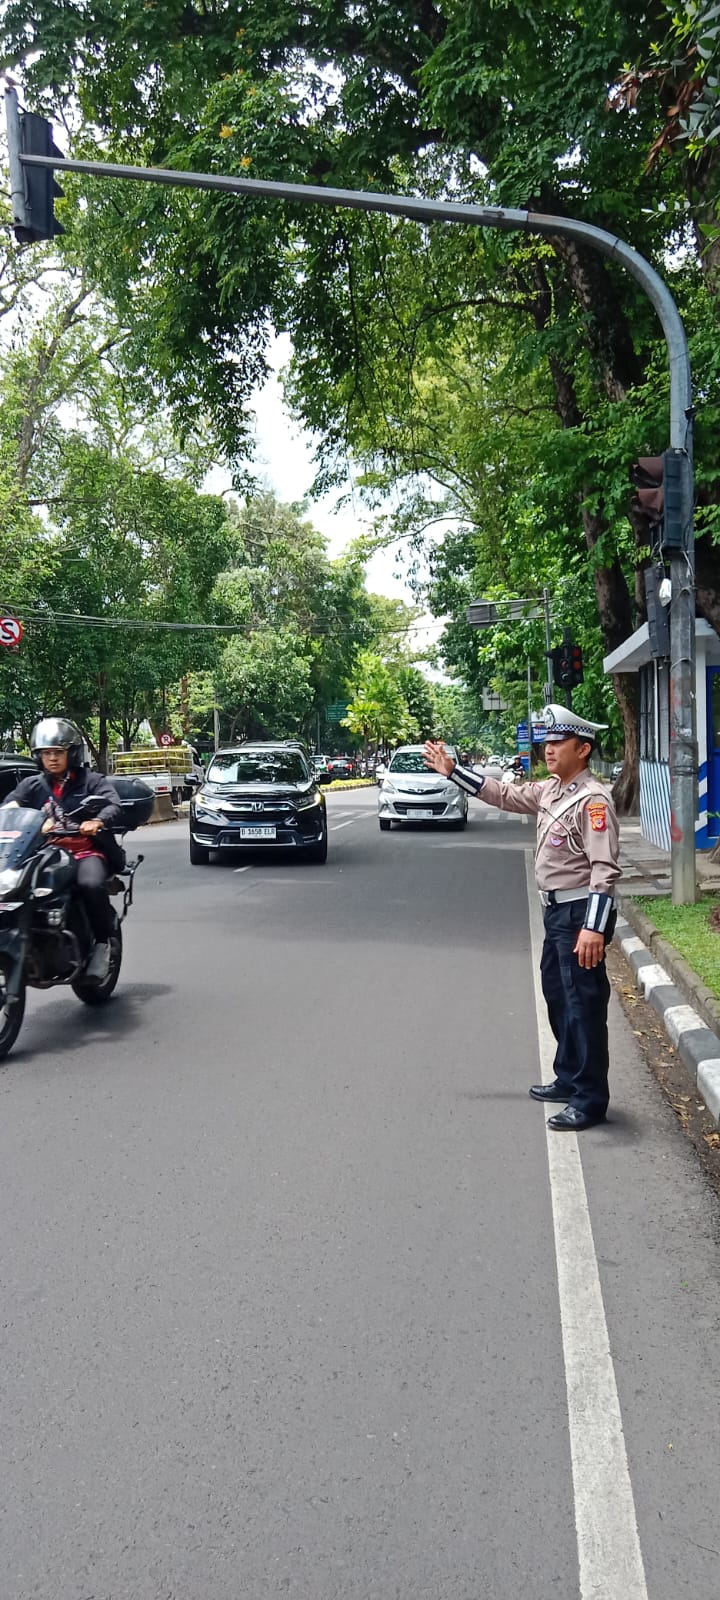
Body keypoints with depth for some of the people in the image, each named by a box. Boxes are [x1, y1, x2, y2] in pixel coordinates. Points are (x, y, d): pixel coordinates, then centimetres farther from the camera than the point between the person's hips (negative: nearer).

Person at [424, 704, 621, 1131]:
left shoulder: (592, 799, -19)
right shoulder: (549, 790, 10)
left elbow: (605, 868, -25)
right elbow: (504, 795, 25)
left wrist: (594, 927, -32)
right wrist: (453, 771, 24)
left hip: (581, 911, -10)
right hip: (557, 909, 10)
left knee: (584, 1004, -5)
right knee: (557, 997, 19)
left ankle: (590, 1100, 2)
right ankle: (569, 1079, 33)